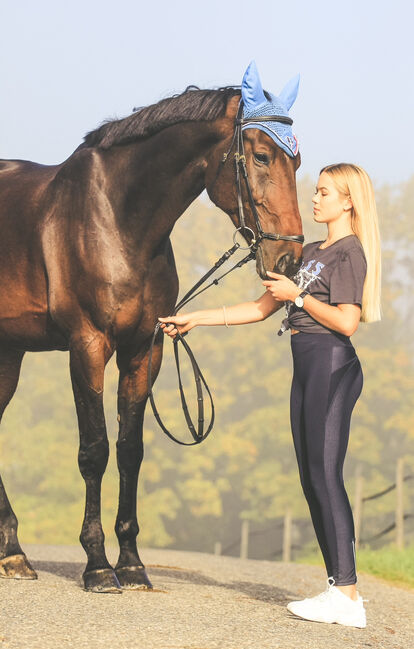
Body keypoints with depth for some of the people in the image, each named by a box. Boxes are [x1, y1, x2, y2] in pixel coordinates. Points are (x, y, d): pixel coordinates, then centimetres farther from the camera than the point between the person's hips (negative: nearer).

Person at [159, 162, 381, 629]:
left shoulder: (350, 252, -7)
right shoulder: (310, 252, 20)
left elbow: (347, 321, -18)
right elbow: (262, 308, 23)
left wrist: (298, 294, -9)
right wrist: (197, 318, 20)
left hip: (332, 364, -9)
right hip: (307, 368, 9)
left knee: (324, 473, -13)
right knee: (312, 479, 7)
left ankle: (347, 595, -15)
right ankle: (338, 586, 10)